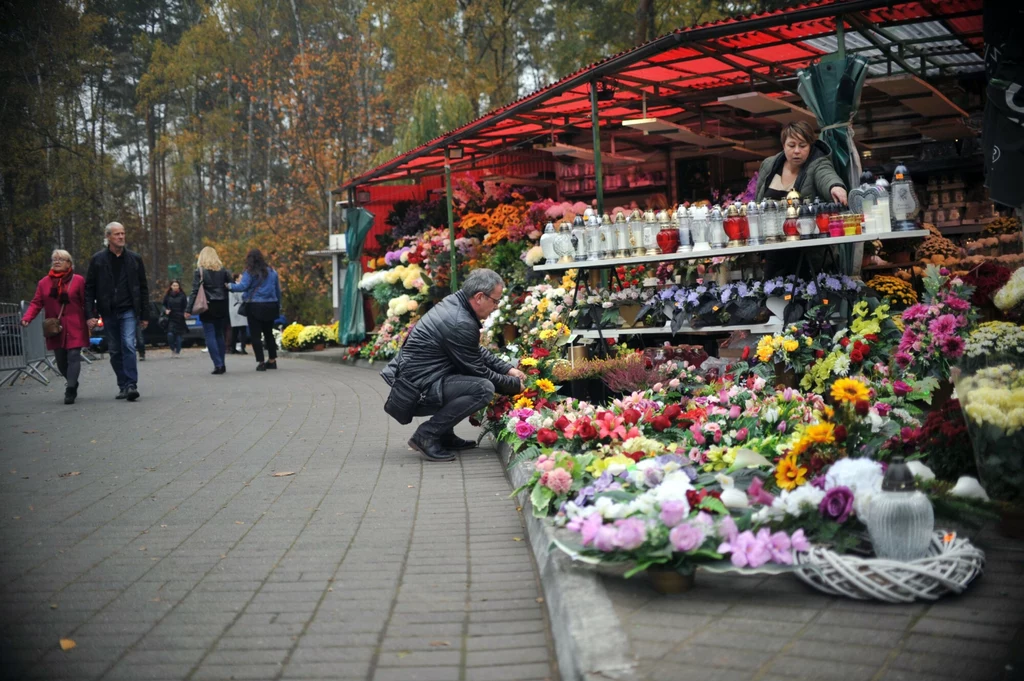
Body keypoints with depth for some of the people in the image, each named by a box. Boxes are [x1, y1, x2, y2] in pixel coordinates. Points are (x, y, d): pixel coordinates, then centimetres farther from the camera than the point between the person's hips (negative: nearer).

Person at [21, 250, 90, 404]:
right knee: (61, 360, 7)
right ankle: (72, 382, 30)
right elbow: (36, 303, 4)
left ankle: (70, 391, -14)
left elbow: (86, 302, -2)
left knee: (73, 357, -13)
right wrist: (27, 318, -11)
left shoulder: (78, 280, -1)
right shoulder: (44, 283, 8)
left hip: (75, 328, -3)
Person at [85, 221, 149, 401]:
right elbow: (89, 289, 3)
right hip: (108, 313, 1)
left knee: (129, 346, -16)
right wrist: (90, 314, -6)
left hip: (128, 311, -1)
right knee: (115, 352, 7)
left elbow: (143, 288, 8)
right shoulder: (98, 260, 3)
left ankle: (131, 385, -16)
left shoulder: (135, 259, 6)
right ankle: (123, 386, 16)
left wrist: (144, 315, 5)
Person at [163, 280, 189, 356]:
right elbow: (164, 305, 14)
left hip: (180, 318, -1)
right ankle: (173, 349, 11)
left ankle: (178, 352, 17)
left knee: (178, 336, 2)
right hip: (171, 319, 1)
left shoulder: (182, 295, -1)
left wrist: (185, 314, -17)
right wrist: (166, 310, -6)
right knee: (170, 334, -12)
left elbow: (185, 306, 0)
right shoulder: (168, 296, 4)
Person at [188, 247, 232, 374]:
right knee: (219, 335, 14)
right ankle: (222, 365, 14)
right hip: (221, 306, 4)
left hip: (208, 307, -4)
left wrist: (189, 309, -9)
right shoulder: (223, 270, 7)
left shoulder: (199, 271, -4)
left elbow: (195, 291, -9)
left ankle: (218, 365, -10)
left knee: (210, 336, -1)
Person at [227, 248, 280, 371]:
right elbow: (278, 289, 12)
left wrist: (230, 286, -5)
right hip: (270, 306, 5)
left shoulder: (249, 273, -8)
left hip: (255, 306, -5)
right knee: (269, 333, 16)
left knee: (256, 335, 0)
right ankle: (272, 360, 18)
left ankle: (261, 362, -6)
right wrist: (278, 305, 19)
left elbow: (243, 286, -19)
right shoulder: (271, 271, 8)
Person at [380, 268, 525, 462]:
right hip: (417, 392, -10)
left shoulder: (453, 302, 7)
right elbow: (478, 372, -11)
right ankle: (427, 435, -12)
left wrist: (507, 369, 11)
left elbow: (478, 352, 19)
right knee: (484, 388, -23)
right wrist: (515, 385, 2)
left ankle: (444, 434, 17)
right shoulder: (461, 324, -22)